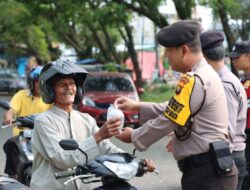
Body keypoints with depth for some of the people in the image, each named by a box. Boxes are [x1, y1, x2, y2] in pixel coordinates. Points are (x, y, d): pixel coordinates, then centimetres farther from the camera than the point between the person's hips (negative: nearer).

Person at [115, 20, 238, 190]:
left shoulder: (194, 81, -18)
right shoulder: (205, 74, 16)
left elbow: (167, 121, -14)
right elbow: (174, 111, 22)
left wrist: (133, 136, 1)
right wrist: (137, 107, 18)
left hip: (206, 172, -10)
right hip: (208, 169, 10)